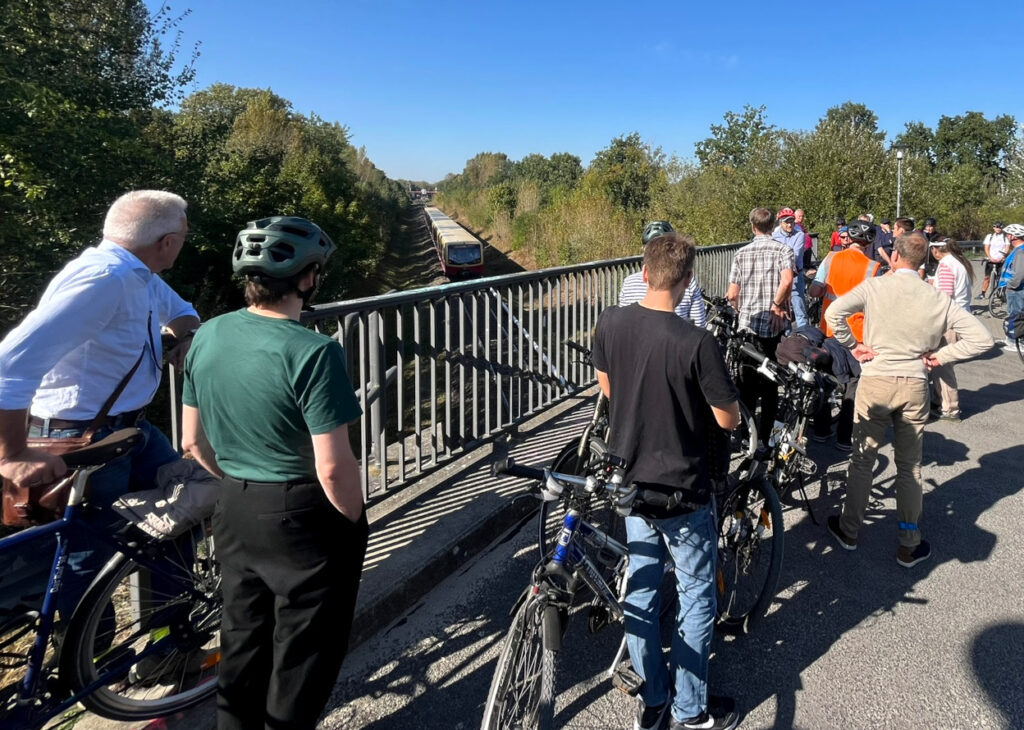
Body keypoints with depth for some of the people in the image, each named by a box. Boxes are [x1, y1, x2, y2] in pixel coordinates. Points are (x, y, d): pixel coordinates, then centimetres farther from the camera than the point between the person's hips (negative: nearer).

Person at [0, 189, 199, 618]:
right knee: (88, 559, 4)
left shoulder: (139, 274, 2)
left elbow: (179, 311, 25)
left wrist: (188, 337, 3)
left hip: (128, 429, 10)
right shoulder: (105, 277, -28)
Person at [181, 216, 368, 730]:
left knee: (243, 635, 25)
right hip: (303, 518, -7)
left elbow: (194, 441, 6)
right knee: (304, 650, 14)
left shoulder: (207, 336, -2)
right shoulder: (311, 352, -23)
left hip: (234, 514, 7)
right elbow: (333, 466, -23)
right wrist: (354, 519, -6)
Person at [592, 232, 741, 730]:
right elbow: (728, 420, -14)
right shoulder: (696, 341, -23)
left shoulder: (610, 323, -8)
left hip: (630, 481, 5)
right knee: (696, 596, 13)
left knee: (640, 589, 18)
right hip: (682, 490, -5)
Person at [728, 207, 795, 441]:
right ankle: (764, 437, 16)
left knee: (747, 380, 12)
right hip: (774, 325, -1)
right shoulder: (783, 249, -3)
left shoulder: (741, 253, 2)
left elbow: (732, 294, 1)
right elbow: (787, 280, -22)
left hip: (747, 324, 1)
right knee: (771, 381, 10)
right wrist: (777, 305, -8)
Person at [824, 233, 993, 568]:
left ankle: (848, 531, 25)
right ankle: (909, 546, 21)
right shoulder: (938, 298, -1)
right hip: (915, 386, 2)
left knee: (863, 460, 14)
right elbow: (981, 338, -3)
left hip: (875, 381, -2)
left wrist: (853, 345, -6)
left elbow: (834, 313, -19)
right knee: (909, 467, 13)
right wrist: (939, 356, 3)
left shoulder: (874, 286, -7)